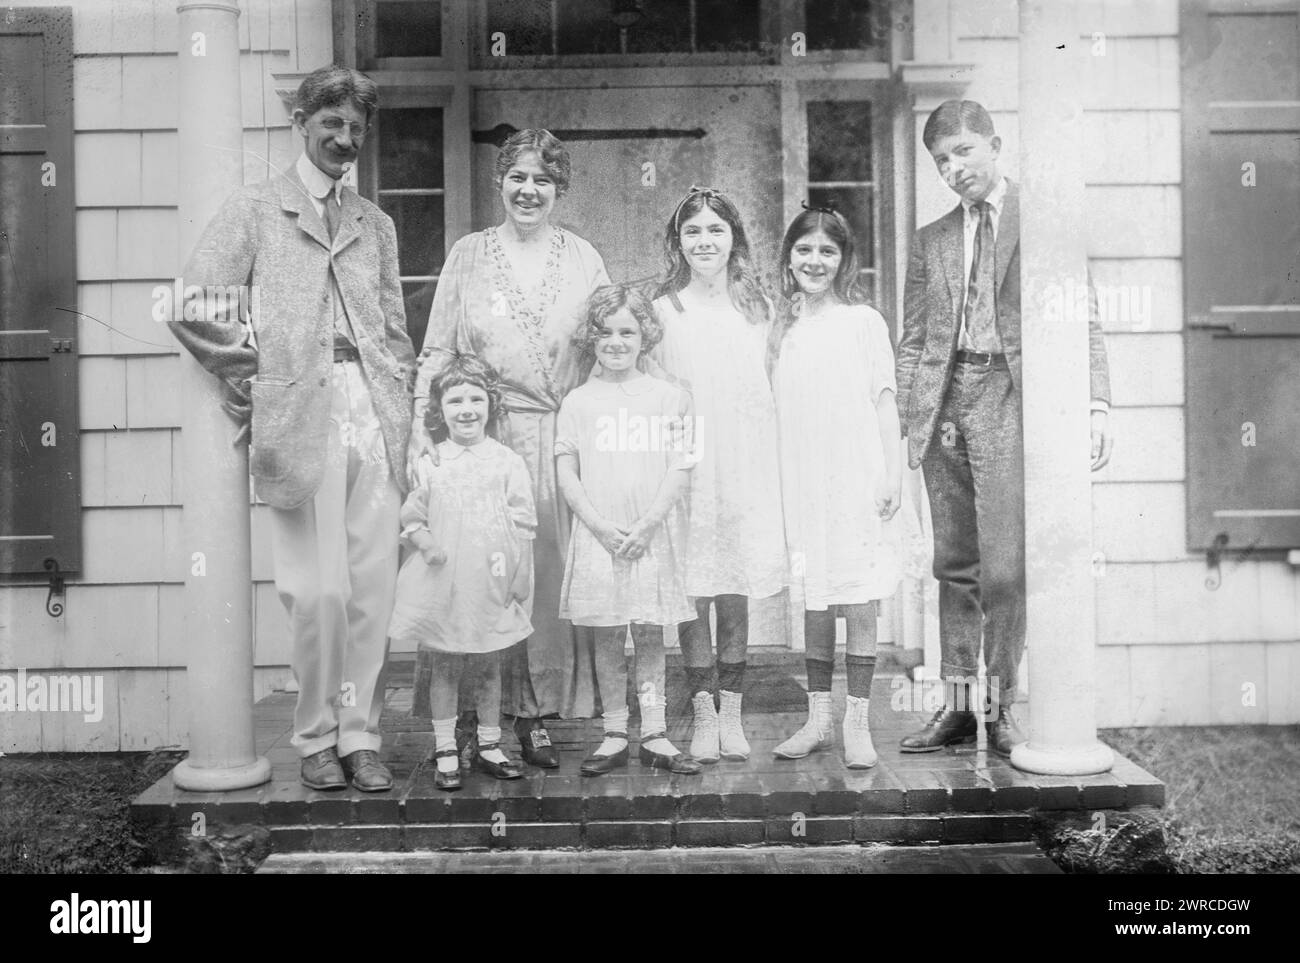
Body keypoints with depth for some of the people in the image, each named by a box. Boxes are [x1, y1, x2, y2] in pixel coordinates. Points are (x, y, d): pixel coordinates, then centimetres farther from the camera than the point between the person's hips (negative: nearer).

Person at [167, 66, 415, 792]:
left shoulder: (376, 223, 20)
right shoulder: (254, 210, 8)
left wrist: (401, 413, 9)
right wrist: (247, 378, -2)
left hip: (376, 424, 3)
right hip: (304, 424, -3)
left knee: (375, 591, 1)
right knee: (321, 592, -5)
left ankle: (361, 737, 12)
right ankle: (317, 739, 12)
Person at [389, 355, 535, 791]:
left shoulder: (507, 463, 1)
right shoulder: (429, 466, 2)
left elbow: (523, 525, 1)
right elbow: (411, 517, 9)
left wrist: (517, 575, -3)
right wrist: (423, 540, -10)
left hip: (491, 587, 0)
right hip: (442, 586, 0)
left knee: (488, 668, 11)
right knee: (445, 667, 7)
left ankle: (489, 746, 25)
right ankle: (445, 751, 18)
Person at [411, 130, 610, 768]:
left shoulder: (583, 258, 11)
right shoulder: (468, 255, 10)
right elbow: (436, 353, 8)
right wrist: (422, 434, -2)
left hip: (563, 436, 1)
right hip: (483, 435, 0)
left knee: (552, 572, -1)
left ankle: (539, 712, 10)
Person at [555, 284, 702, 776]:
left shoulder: (669, 398, 5)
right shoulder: (579, 401, 6)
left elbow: (680, 470, 0)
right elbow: (566, 473, 2)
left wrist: (646, 525, -11)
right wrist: (601, 526, -10)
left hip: (654, 536, 0)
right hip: (598, 535, 0)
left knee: (650, 635, 5)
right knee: (607, 636, 5)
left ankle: (654, 736, 13)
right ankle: (614, 735, 15)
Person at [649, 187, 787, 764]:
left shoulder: (758, 309, 10)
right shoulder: (662, 310, 2)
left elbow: (770, 391, 13)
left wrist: (773, 470, 5)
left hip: (744, 466, 2)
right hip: (683, 468, -2)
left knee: (736, 593, 5)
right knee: (692, 594, 0)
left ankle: (732, 712, 16)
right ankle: (703, 713, 13)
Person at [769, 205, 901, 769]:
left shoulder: (864, 322, 1)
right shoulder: (783, 330, 11)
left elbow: (884, 403, 1)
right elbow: (774, 411, 13)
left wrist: (894, 473, -5)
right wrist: (773, 485, 9)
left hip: (857, 479, -3)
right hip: (801, 484, 3)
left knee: (859, 600, -2)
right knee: (813, 601, 7)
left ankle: (857, 725, 6)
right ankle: (817, 719, 16)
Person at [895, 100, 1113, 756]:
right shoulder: (930, 241, 17)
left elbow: (1082, 320, 2)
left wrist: (1095, 405, -9)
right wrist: (904, 420, 4)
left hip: (1008, 394, -4)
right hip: (945, 398, 4)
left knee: (1004, 566, -8)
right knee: (954, 564, 7)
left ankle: (1002, 708, 5)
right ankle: (956, 706, 14)